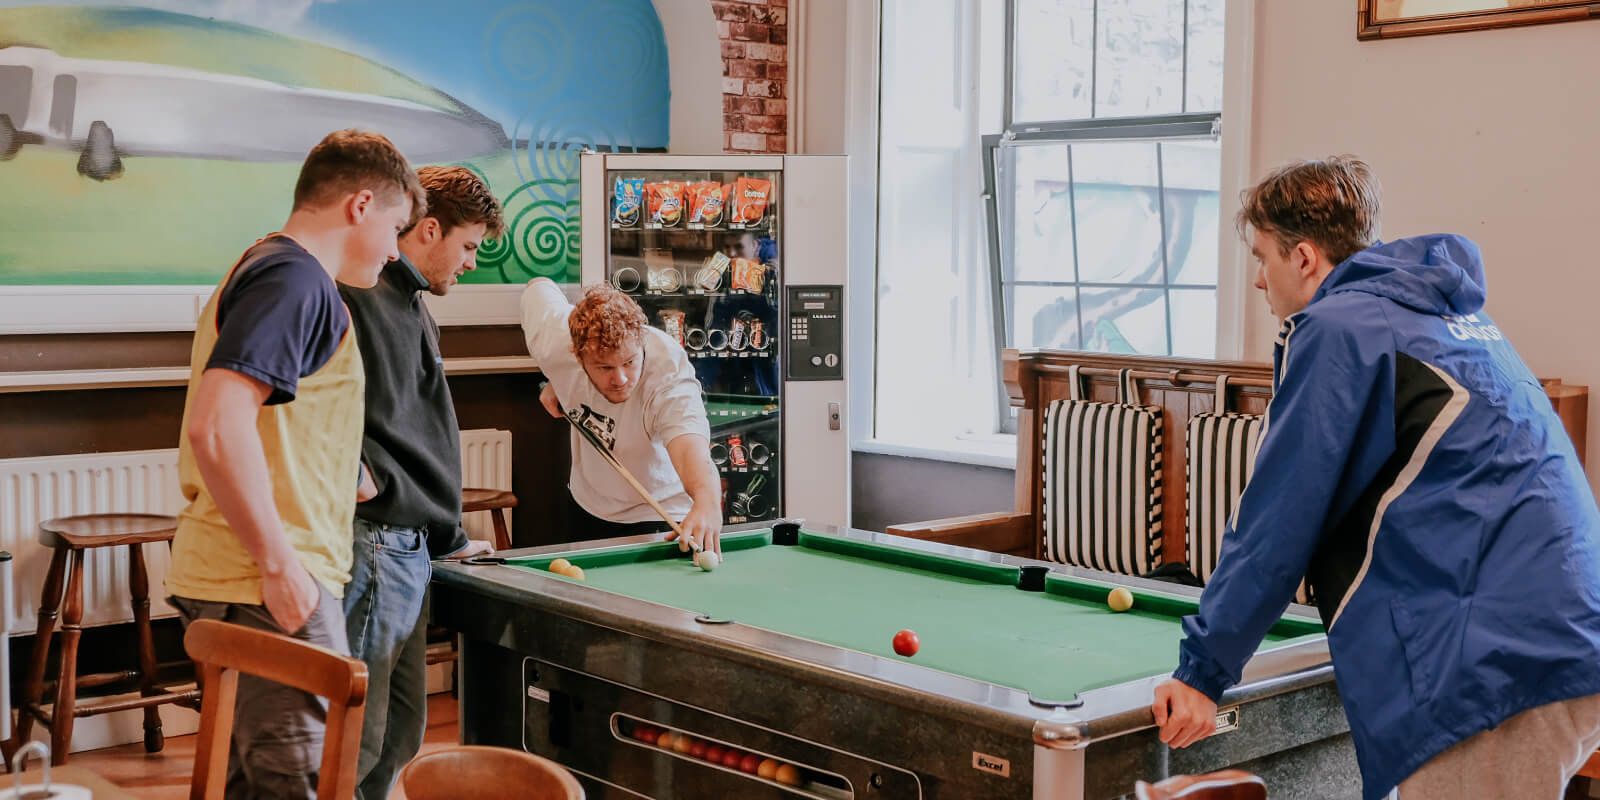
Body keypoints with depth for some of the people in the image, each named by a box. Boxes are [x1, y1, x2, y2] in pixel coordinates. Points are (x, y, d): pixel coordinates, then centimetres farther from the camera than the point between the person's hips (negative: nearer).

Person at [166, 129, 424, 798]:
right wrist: (279, 562, -21)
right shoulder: (296, 279, -13)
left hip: (218, 580, 11)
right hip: (265, 589, -11)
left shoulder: (257, 269, 20)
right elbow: (217, 424, -25)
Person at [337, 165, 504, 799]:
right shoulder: (358, 294, -10)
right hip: (373, 540, -10)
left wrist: (449, 538, 25)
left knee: (401, 735, 15)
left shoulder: (413, 308, 21)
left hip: (411, 547, 10)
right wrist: (366, 473, -22)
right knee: (356, 743, -7)